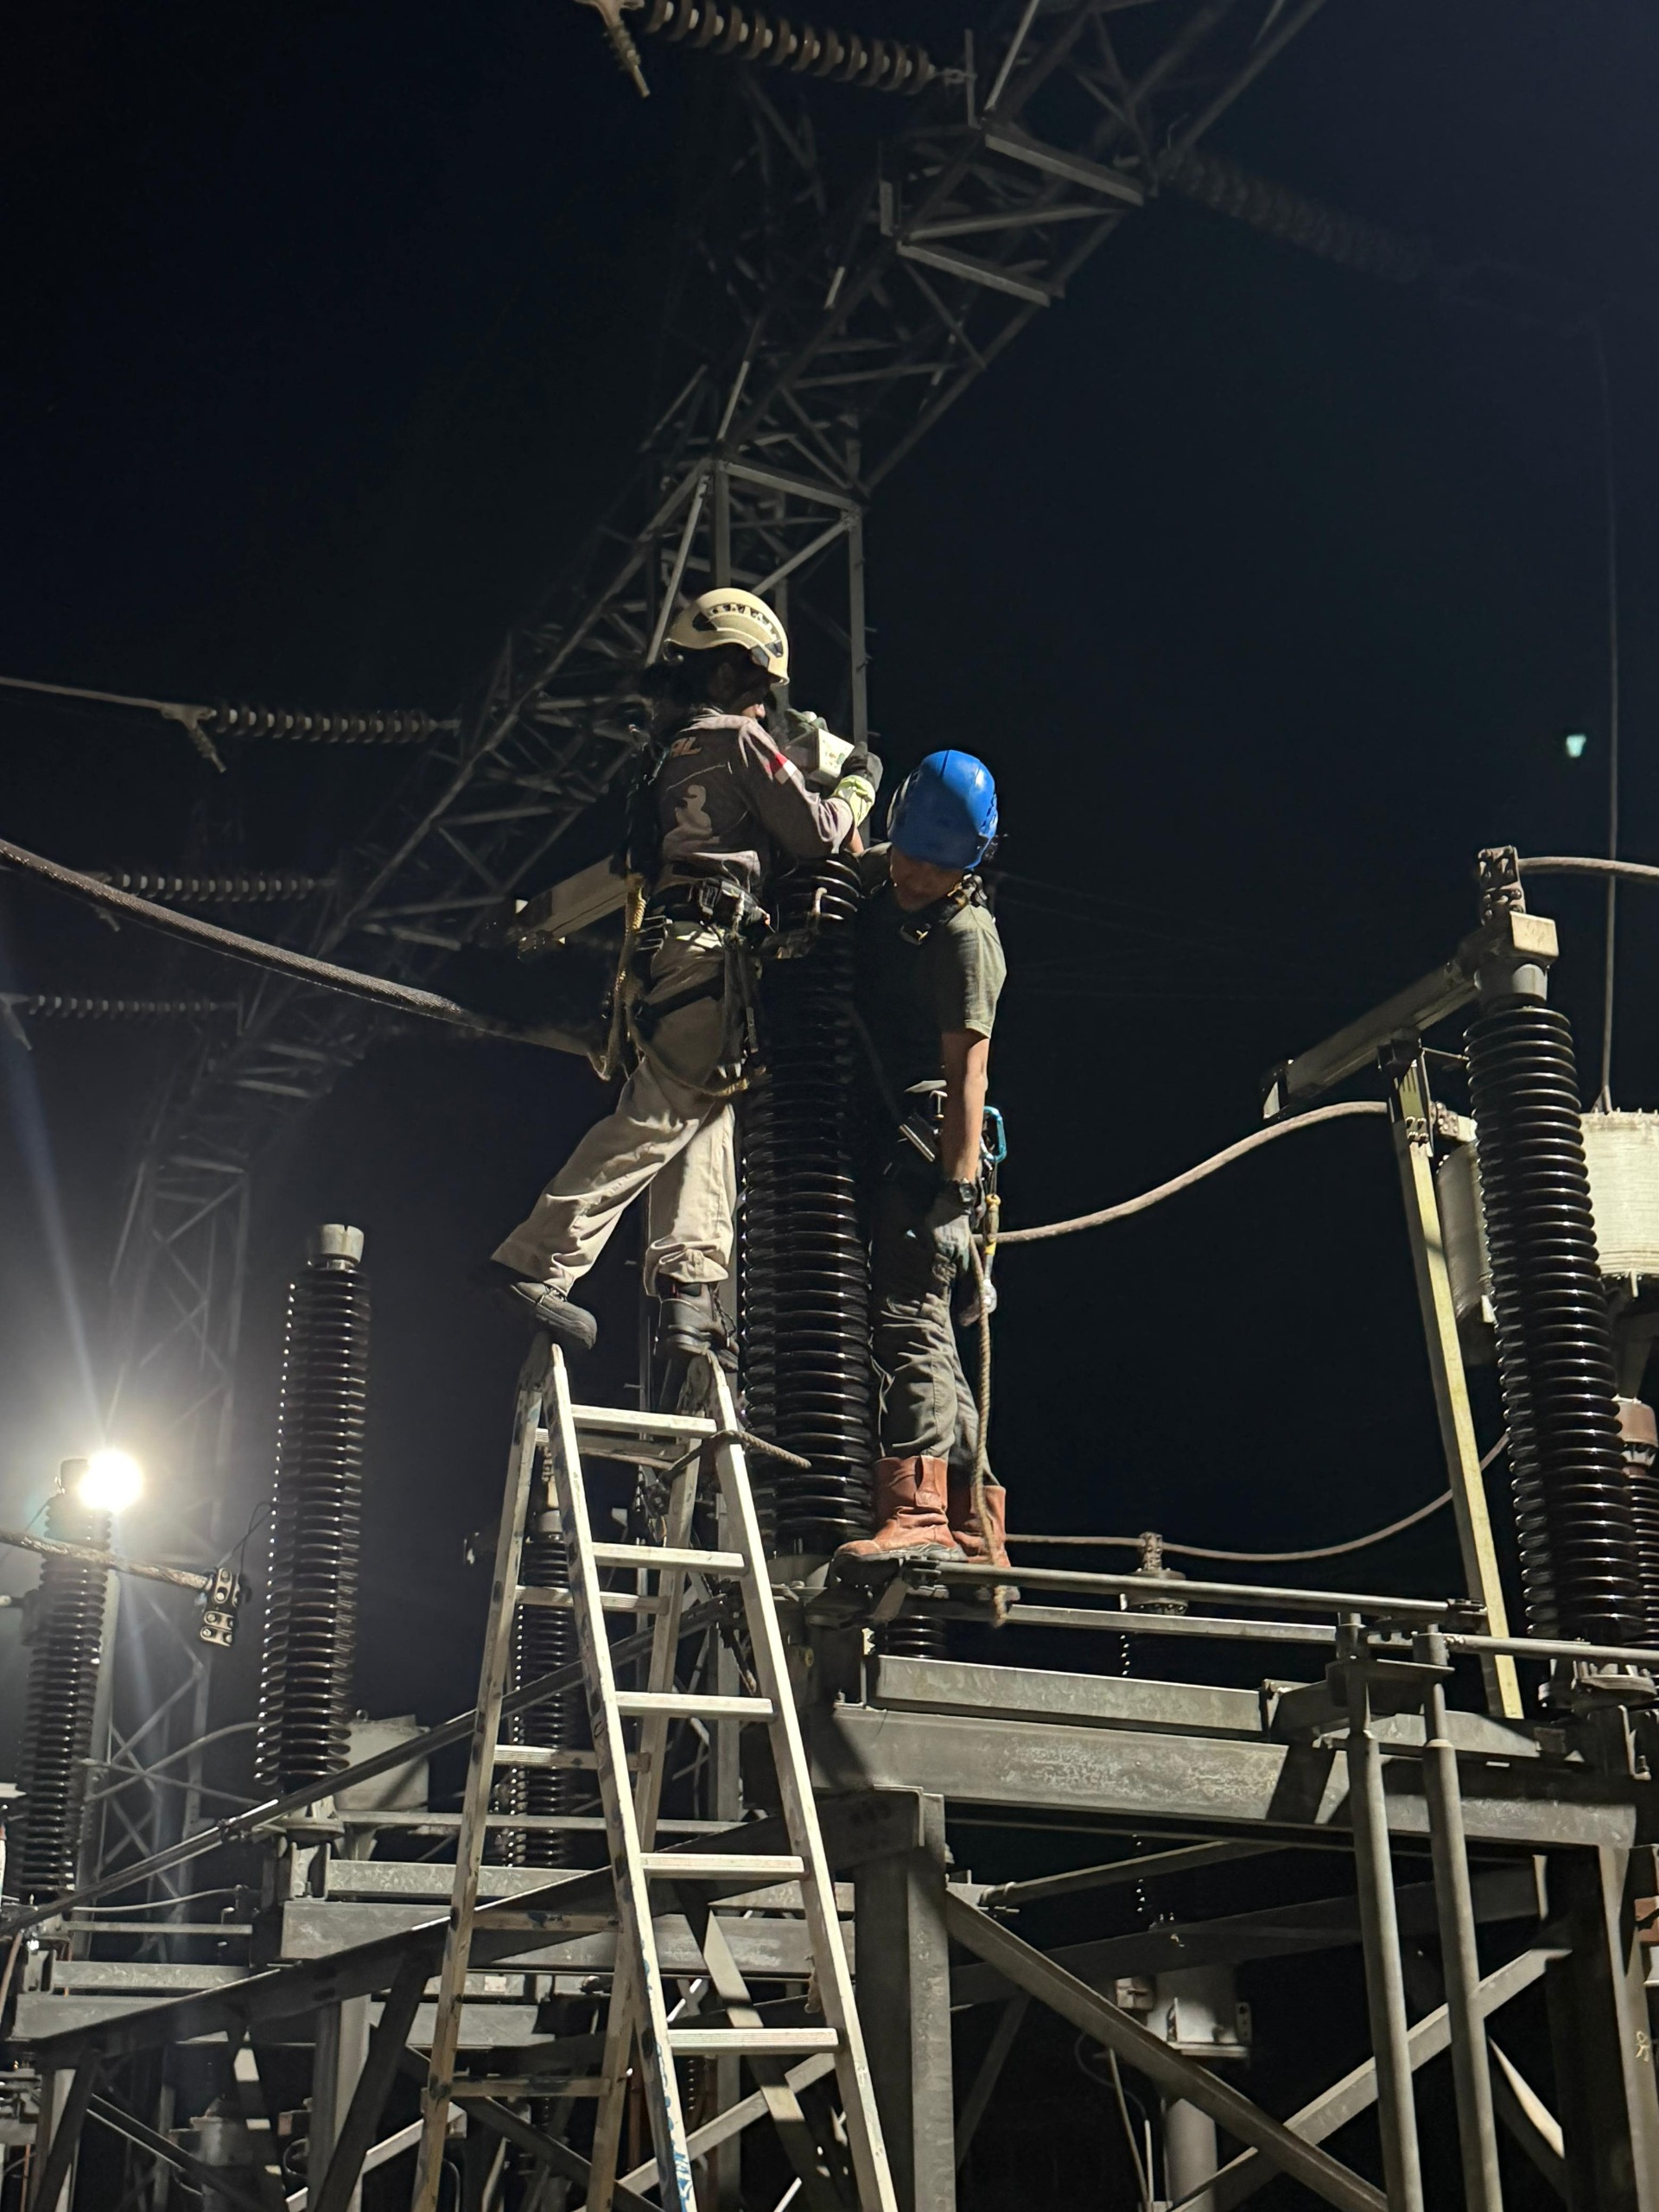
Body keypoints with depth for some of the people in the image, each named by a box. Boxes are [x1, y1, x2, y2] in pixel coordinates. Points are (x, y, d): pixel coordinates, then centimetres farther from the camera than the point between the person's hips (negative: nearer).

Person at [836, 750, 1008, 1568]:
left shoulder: (965, 935, -14)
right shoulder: (873, 876, 10)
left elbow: (967, 1070, -21)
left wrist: (957, 1193, -27)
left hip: (924, 1148, -9)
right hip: (876, 1140, 9)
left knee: (907, 1317, -18)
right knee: (922, 1333, 11)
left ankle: (915, 1512, -24)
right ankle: (973, 1523, 17)